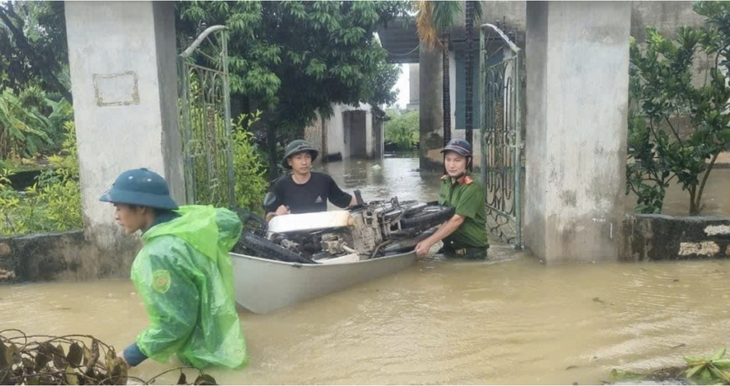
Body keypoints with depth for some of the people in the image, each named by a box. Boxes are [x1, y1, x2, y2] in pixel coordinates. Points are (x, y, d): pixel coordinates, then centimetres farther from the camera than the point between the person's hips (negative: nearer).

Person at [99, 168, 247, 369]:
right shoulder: (187, 218, -7)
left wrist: (131, 356, -14)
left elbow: (174, 323, -27)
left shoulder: (158, 254, -30)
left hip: (204, 355, -8)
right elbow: (230, 221, 9)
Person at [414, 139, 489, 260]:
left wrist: (428, 242, -29)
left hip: (472, 251, -6)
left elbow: (457, 220, -26)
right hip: (450, 247, 6)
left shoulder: (472, 188, -21)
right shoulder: (445, 181, 1)